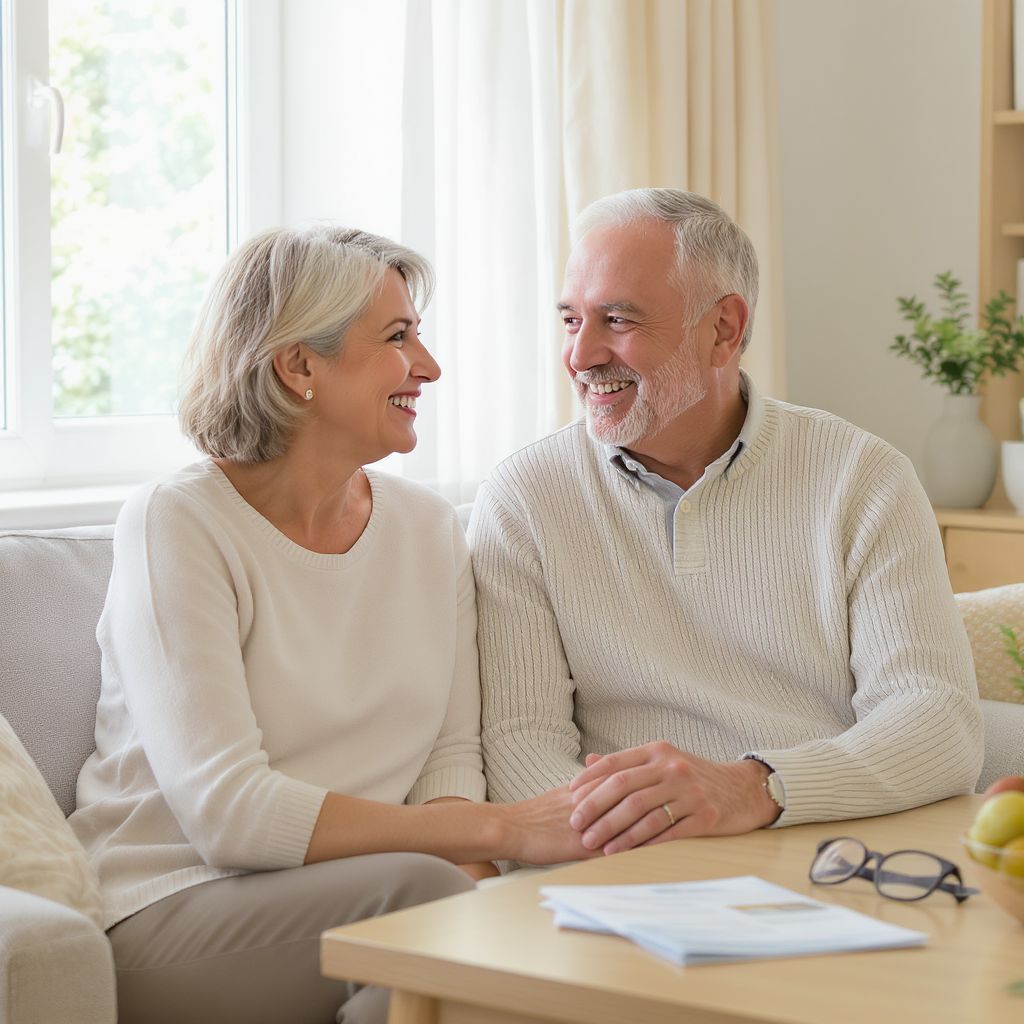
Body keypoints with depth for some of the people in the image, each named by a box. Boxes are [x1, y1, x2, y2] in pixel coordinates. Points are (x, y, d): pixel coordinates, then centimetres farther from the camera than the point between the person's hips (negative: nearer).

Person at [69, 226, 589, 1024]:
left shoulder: (431, 530, 10)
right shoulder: (176, 525, -9)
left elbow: (454, 747, 9)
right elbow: (227, 810, -19)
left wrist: (470, 864, -16)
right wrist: (501, 829, -23)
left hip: (351, 897, 5)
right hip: (168, 911, -5)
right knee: (419, 887, -31)